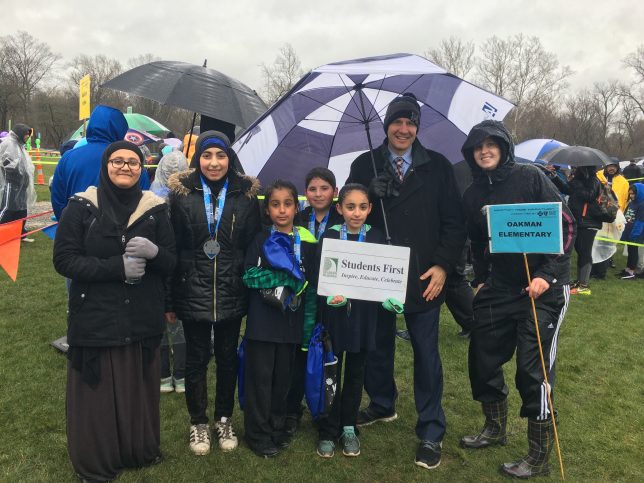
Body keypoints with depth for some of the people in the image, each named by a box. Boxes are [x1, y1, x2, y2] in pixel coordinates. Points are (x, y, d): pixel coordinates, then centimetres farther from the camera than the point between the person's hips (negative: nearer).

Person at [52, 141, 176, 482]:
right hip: (94, 320, -2)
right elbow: (64, 260, -7)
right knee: (96, 396, 7)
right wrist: (117, 267, -19)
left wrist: (153, 252, -20)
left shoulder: (155, 208, 3)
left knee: (139, 392, 11)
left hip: (142, 321, 2)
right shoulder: (81, 207, -3)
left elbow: (171, 264, 3)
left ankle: (140, 452, 34)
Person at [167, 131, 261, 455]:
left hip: (231, 294, 1)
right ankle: (198, 422, 29)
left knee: (227, 358, 14)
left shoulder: (246, 195, 0)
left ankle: (224, 419, 33)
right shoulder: (181, 194, -4)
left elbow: (253, 246, 3)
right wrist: (169, 298, -4)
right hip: (192, 292, -1)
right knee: (197, 359, 11)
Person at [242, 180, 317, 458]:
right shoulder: (261, 240, 1)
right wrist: (285, 278, -15)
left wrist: (310, 322, 1)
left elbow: (312, 284, 5)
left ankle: (277, 428, 28)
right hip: (263, 320, -2)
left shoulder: (307, 242, 4)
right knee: (260, 377, 3)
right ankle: (258, 434, 16)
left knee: (283, 377, 12)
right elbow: (249, 276, -7)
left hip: (291, 320, 2)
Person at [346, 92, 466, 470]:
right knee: (377, 345, 16)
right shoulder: (364, 165, 4)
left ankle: (431, 432, 18)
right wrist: (370, 195, -18)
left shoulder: (438, 166, 2)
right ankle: (382, 404, 40)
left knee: (426, 352, 5)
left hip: (423, 278, -1)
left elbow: (454, 222, 0)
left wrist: (442, 266, -10)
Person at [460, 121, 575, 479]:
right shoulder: (473, 195, 5)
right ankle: (496, 429, 34)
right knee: (482, 360, 9)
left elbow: (566, 225, -11)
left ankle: (539, 459, 12)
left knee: (533, 369, -5)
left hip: (543, 288, -5)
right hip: (499, 288, 6)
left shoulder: (530, 178, -10)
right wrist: (481, 281, 11)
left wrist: (547, 275, -18)